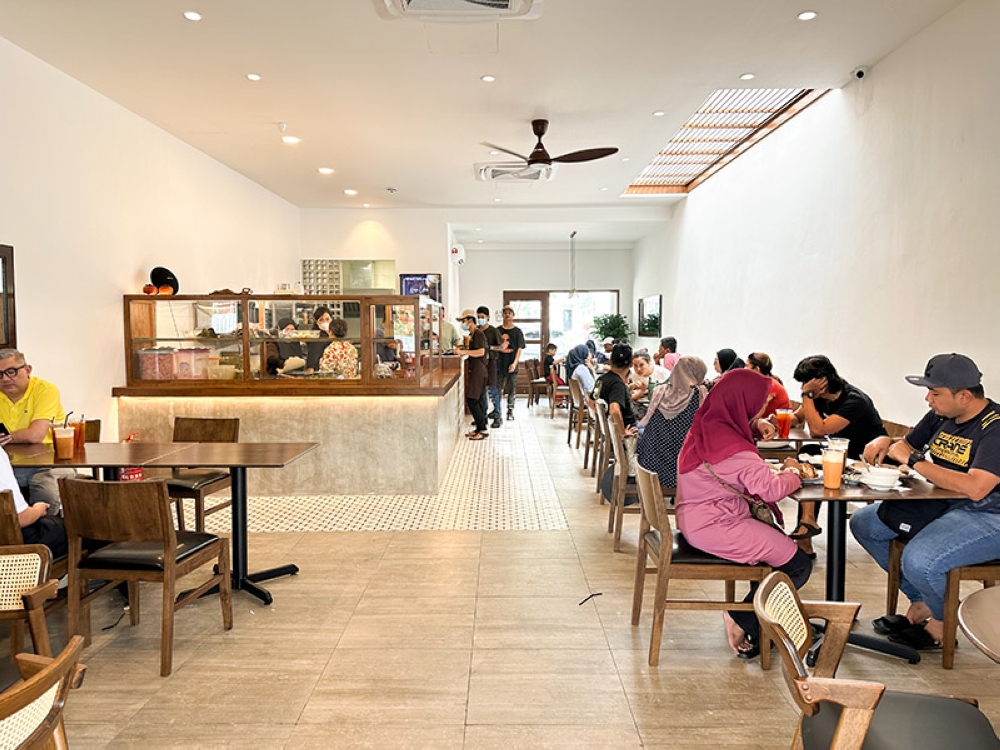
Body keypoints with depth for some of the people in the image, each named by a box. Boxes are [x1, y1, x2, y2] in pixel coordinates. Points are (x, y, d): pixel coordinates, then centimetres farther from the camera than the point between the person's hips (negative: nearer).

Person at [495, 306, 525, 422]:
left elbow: (520, 349, -3)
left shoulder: (517, 331, 3)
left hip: (512, 364, -1)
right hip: (499, 364, 1)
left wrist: (514, 363, -14)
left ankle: (510, 412, 11)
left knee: (512, 389, 3)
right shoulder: (498, 330, 7)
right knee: (498, 388, 3)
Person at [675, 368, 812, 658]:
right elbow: (772, 489, -21)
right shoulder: (735, 449, -25)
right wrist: (791, 471, 0)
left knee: (777, 543, 22)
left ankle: (753, 618, 24)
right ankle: (743, 621, 7)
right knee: (799, 565, -2)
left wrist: (754, 426, 6)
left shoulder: (706, 426, 3)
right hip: (713, 526, -10)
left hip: (694, 516, 10)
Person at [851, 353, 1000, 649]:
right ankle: (921, 602, 14)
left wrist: (913, 459, -27)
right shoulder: (941, 416, 3)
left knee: (918, 560, -32)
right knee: (863, 523, 5)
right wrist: (885, 442, -5)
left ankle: (943, 620, 4)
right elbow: (907, 446, 20)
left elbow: (975, 488, -34)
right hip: (940, 505, 9)